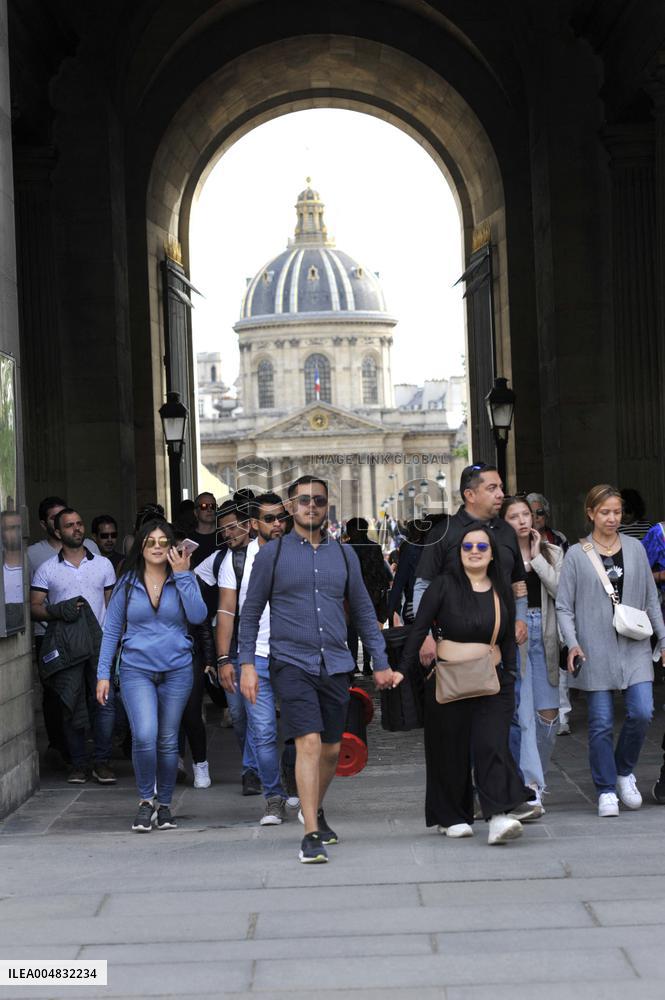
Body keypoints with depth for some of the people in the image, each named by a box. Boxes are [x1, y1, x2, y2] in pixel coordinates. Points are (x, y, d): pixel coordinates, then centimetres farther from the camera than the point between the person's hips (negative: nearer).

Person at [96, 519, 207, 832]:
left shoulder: (183, 580, 3)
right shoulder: (127, 583, 4)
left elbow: (197, 616, -13)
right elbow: (112, 630, 8)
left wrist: (182, 574, -15)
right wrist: (103, 674, 3)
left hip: (177, 670, 1)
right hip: (136, 670, -1)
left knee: (168, 741, 7)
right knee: (144, 736, -18)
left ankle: (164, 804, 24)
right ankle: (146, 801, 1)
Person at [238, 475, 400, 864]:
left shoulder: (343, 553, 10)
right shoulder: (272, 554, 2)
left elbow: (364, 611, 15)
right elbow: (251, 612, 5)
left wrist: (381, 663, 12)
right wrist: (247, 663, -3)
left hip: (335, 666, 4)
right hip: (292, 664, -4)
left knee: (331, 750, 11)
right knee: (309, 743, -16)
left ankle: (316, 810, 37)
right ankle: (312, 836, -13)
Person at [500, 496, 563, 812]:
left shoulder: (552, 552, 11)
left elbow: (560, 590, -5)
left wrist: (537, 557, -5)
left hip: (544, 635, 4)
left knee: (548, 714, 5)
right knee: (522, 715, -10)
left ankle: (533, 777, 25)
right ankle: (531, 789, -11)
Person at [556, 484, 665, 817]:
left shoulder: (635, 549, 10)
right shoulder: (577, 555, 2)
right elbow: (563, 606, 1)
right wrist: (572, 644, -11)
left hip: (635, 647, 2)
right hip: (595, 649, -2)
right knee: (601, 722, -2)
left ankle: (624, 772, 18)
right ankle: (606, 791, 11)